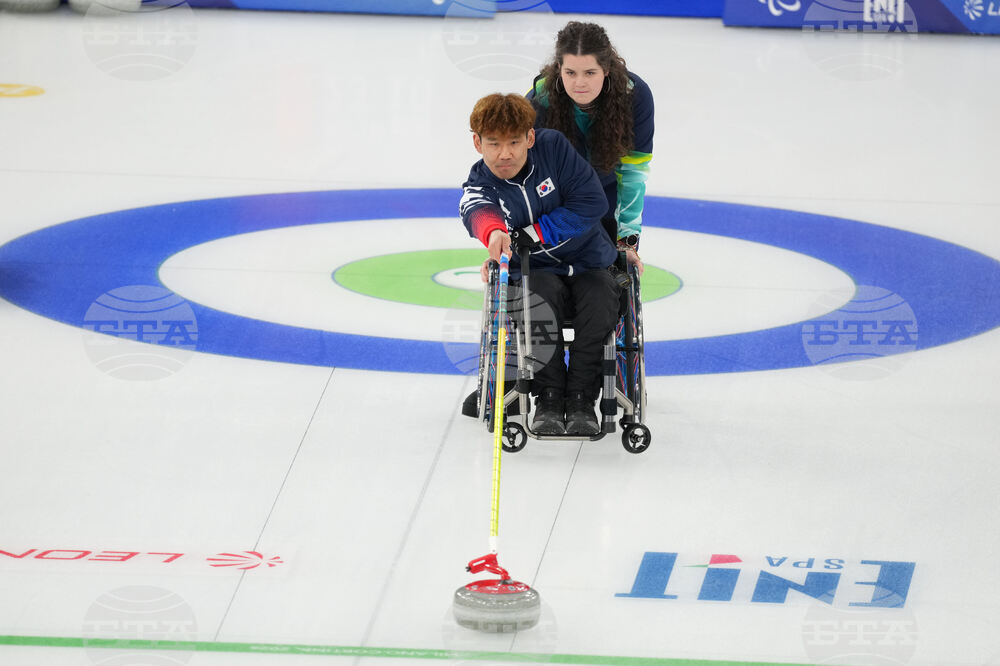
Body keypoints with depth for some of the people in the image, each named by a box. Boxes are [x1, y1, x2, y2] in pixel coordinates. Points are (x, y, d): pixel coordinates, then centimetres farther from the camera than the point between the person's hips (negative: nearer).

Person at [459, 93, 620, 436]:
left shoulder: (554, 147, -11)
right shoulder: (478, 187, -13)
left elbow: (592, 201, -15)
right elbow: (480, 214, -39)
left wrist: (532, 235, -20)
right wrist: (494, 231, -67)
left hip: (588, 262, 1)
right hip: (535, 271, -1)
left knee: (600, 300, -31)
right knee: (542, 296, -34)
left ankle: (581, 398, -19)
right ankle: (548, 398, -24)